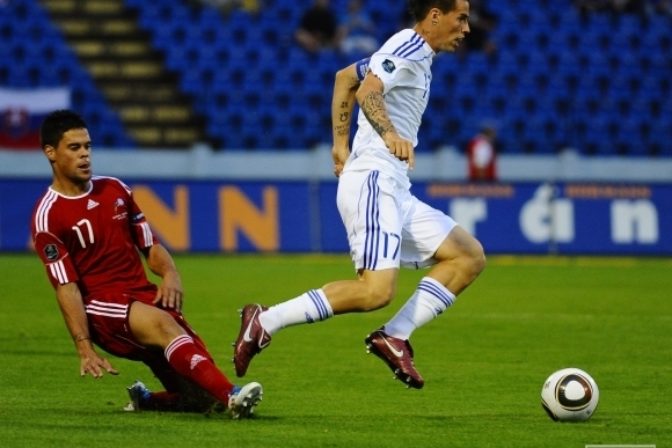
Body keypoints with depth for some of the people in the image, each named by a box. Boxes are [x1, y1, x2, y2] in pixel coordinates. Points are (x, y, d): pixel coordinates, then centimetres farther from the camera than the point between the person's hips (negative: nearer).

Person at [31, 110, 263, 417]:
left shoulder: (114, 190, 14)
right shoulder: (48, 216, -4)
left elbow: (150, 247, 19)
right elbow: (66, 287, -11)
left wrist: (171, 275, -4)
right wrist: (85, 348, -20)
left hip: (145, 296, 6)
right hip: (101, 306, -6)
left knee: (202, 396, -8)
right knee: (163, 323, -38)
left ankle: (144, 401, 23)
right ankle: (231, 396, -55)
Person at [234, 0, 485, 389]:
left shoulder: (414, 53, 22)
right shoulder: (410, 45, -7)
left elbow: (344, 77, 32)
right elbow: (367, 91, -23)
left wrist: (341, 144, 30)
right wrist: (389, 134, -38)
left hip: (394, 191, 10)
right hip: (373, 182, -10)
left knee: (469, 257, 5)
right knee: (376, 291, -23)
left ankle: (394, 336, -3)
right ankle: (265, 322, -14)